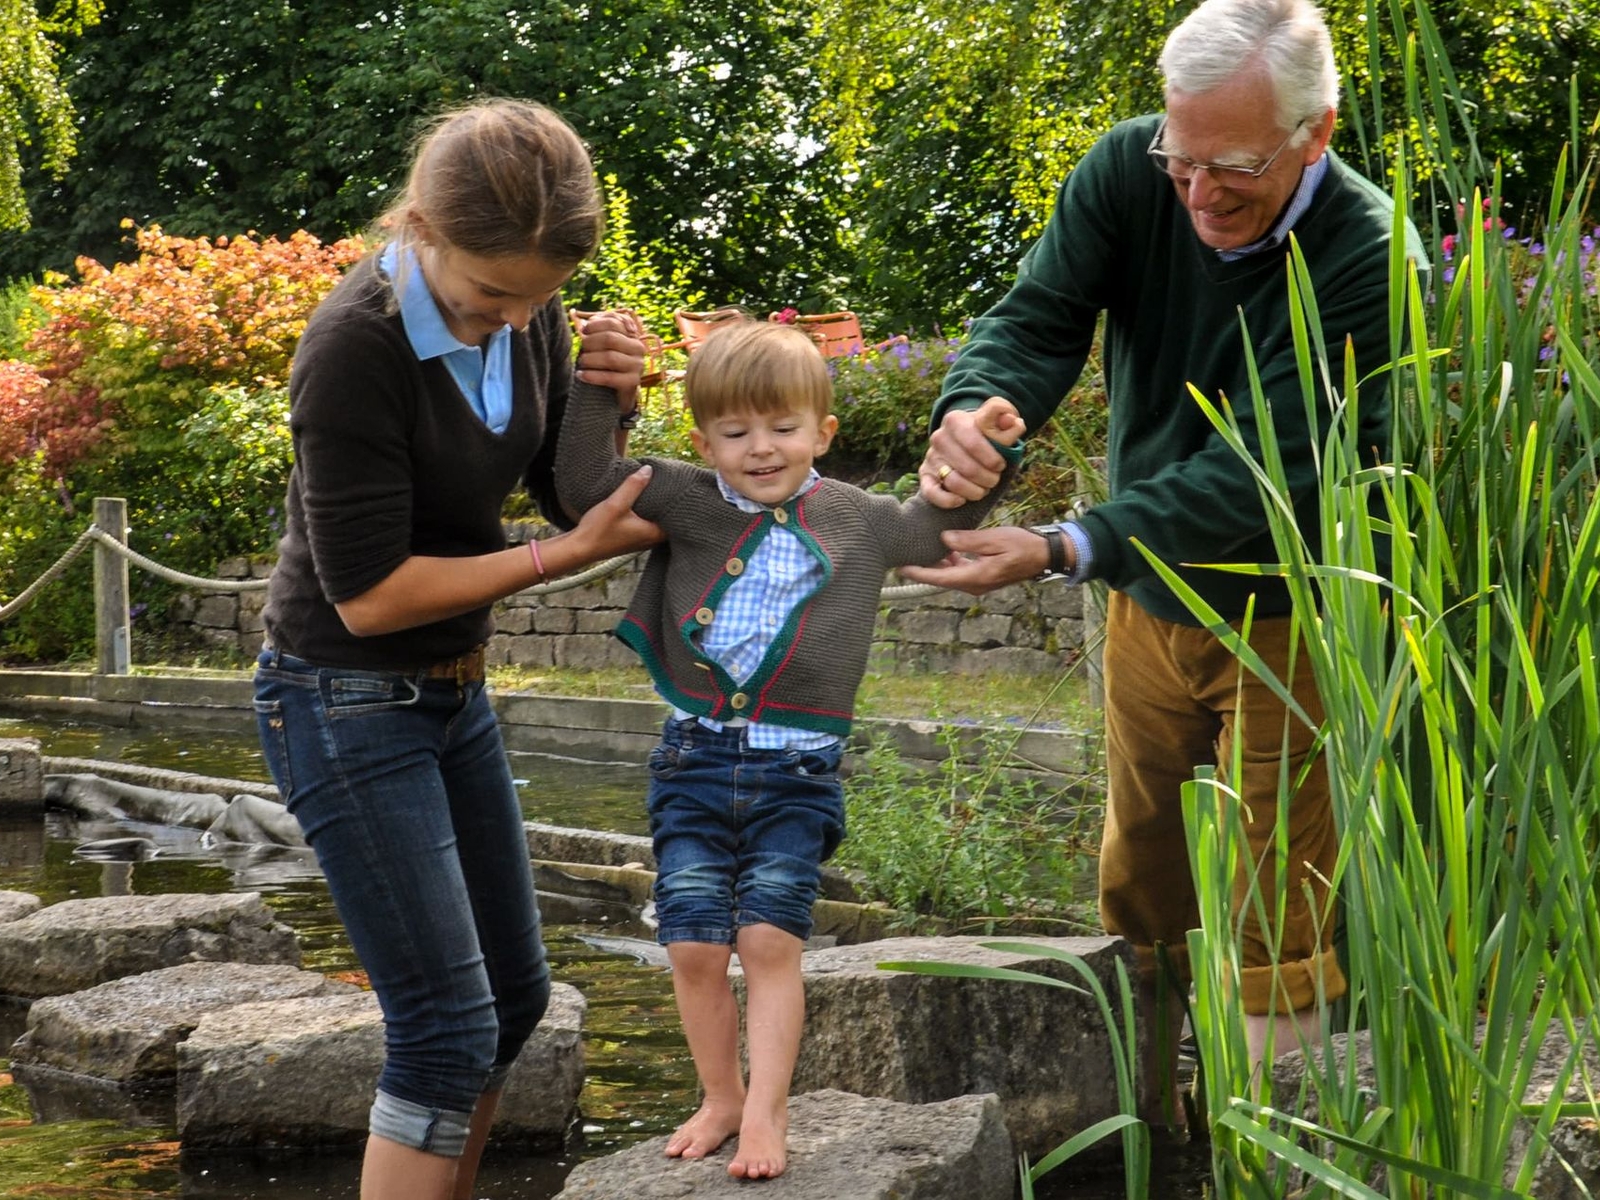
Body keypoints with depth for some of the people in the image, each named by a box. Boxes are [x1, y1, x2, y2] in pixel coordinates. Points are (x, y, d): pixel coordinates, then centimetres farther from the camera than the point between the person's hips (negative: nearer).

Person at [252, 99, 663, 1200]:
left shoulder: (528, 313, -6)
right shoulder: (357, 347, -25)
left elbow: (565, 490, 7)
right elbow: (369, 594, -23)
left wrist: (608, 403, -15)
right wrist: (570, 553, -19)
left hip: (454, 691, 8)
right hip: (349, 704, -8)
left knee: (515, 995, 15)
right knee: (448, 1024, -10)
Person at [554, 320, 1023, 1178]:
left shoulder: (857, 520, 5)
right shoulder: (686, 502, 1)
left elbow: (940, 528, 21)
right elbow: (583, 481, -5)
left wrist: (985, 453, 7)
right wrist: (599, 386, -15)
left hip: (796, 772, -1)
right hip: (696, 760, 1)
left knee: (770, 940, -8)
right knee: (694, 947, 1)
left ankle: (765, 1113, 0)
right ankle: (721, 1098, 19)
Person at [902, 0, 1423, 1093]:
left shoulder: (1368, 260, -28)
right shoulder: (1127, 172, -13)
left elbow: (1262, 471, -33)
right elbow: (1036, 318, -17)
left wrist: (1063, 550, -42)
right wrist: (970, 412, -42)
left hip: (1287, 617, -5)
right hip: (1150, 590, 5)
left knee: (1275, 924, -1)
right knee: (1139, 877, 17)